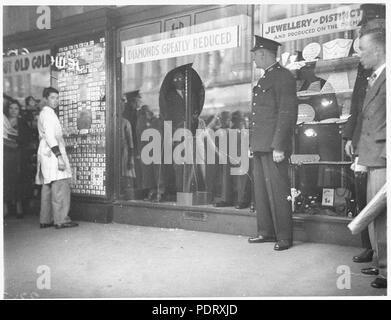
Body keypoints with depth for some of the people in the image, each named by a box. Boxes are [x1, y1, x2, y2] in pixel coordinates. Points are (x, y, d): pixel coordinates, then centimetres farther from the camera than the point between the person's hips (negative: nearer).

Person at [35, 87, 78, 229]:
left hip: (46, 154, 11)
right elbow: (50, 136, -18)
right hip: (52, 153, -11)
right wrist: (59, 156, -23)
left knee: (48, 187, 10)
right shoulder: (48, 113, -8)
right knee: (61, 186, -12)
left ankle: (45, 220, 13)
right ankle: (61, 220, -12)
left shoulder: (44, 113, 23)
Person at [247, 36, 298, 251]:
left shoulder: (283, 77, -8)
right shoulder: (264, 79, 20)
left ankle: (284, 237, 6)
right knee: (261, 190, 12)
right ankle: (266, 232, 23)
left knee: (277, 190, -4)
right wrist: (253, 143, 15)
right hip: (259, 145, 9)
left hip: (273, 146, -9)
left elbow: (288, 113, -15)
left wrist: (278, 146, -20)